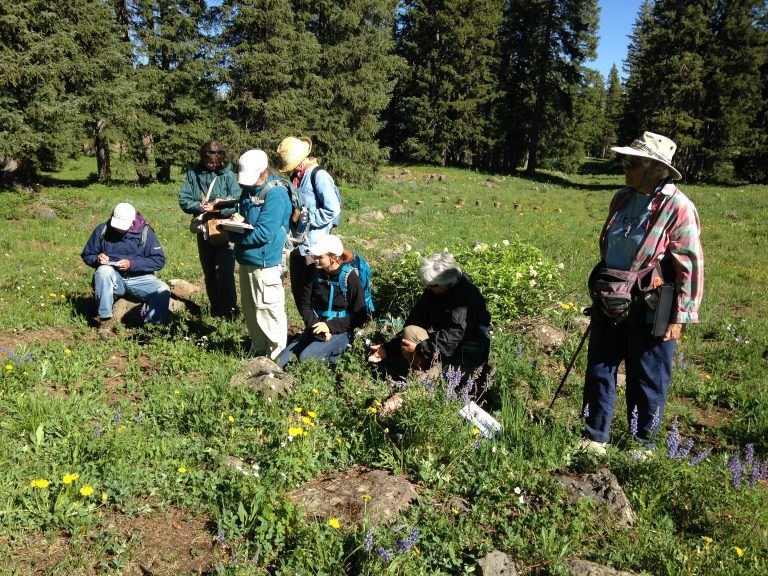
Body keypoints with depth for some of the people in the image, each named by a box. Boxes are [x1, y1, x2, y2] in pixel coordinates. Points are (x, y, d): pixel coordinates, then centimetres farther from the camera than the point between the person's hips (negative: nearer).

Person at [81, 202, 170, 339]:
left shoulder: (145, 232, -3)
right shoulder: (103, 230, 1)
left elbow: (159, 260, -7)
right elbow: (86, 255, 12)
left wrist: (132, 264, -18)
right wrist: (97, 259, -13)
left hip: (139, 279, -1)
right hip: (113, 279, 1)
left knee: (163, 291, -29)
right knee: (103, 270, -34)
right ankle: (105, 320, -27)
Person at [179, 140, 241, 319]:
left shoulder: (227, 174, -6)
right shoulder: (194, 174, 3)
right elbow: (183, 200, -1)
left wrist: (217, 209, -25)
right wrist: (201, 207, -18)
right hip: (204, 230, 4)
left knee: (224, 272, -8)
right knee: (209, 273, 14)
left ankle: (229, 311, 6)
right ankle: (215, 310, 27)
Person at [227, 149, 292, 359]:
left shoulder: (275, 194, -17)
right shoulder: (249, 189, 10)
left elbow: (264, 234, -23)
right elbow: (241, 214, 20)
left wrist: (235, 235, -12)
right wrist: (237, 220, -5)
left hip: (265, 263, -9)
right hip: (246, 261, 9)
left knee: (269, 311, -1)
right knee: (250, 311, 19)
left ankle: (276, 356, 13)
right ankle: (258, 351, 35)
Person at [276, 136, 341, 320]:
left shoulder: (318, 175, -13)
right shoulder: (296, 176, 11)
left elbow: (333, 210, -20)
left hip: (313, 247, -8)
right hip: (297, 245, 8)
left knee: (308, 297, 0)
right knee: (297, 292, 16)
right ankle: (310, 329, 31)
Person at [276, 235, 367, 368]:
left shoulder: (350, 277, -14)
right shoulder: (316, 272, -1)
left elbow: (360, 316, -11)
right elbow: (305, 305, 3)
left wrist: (330, 326, -19)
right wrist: (315, 325, -15)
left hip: (340, 331, -4)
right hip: (317, 327, 5)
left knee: (305, 357, -26)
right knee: (283, 359, -15)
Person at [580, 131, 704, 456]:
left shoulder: (677, 208, -14)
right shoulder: (622, 199, 6)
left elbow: (691, 267, -13)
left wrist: (679, 317, -14)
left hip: (650, 311, -6)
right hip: (611, 304, 7)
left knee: (647, 380, 8)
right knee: (599, 371, 13)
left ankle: (643, 445, 28)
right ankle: (594, 438, 28)